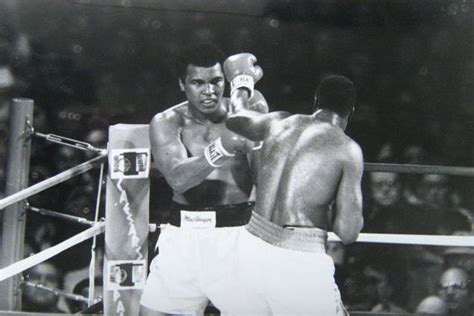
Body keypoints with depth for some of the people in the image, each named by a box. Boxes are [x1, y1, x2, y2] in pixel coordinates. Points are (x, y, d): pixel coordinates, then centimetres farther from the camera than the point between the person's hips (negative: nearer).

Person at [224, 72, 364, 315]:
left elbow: (234, 119, 31)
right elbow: (347, 232, -11)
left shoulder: (279, 123, 8)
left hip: (251, 248, 6)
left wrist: (241, 86, 52)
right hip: (300, 265, -5)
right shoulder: (347, 149, -6)